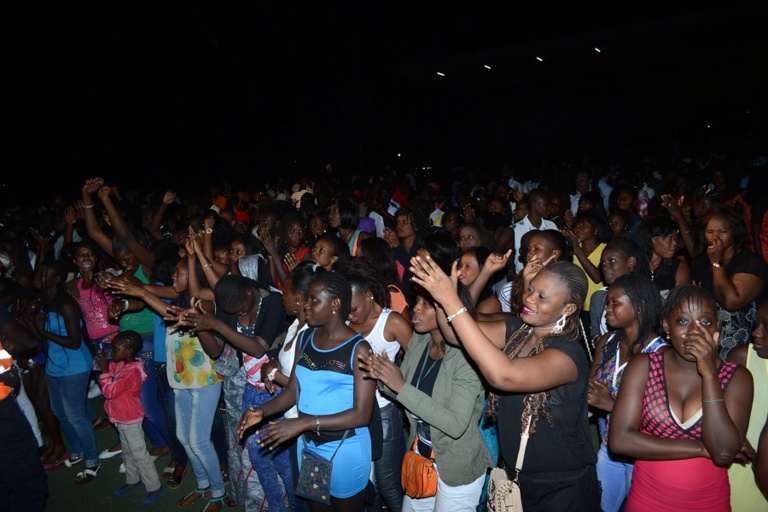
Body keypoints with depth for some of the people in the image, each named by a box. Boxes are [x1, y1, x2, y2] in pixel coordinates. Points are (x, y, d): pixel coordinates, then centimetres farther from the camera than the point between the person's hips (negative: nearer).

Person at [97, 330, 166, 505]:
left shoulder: (131, 372, -29)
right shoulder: (121, 365, -1)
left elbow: (110, 391, -29)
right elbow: (111, 371, 17)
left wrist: (104, 369, -26)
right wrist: (104, 362, -1)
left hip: (130, 421, -9)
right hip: (122, 419, 9)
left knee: (139, 454, 1)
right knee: (128, 452, 24)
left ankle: (155, 487, 12)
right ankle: (132, 480, 42)